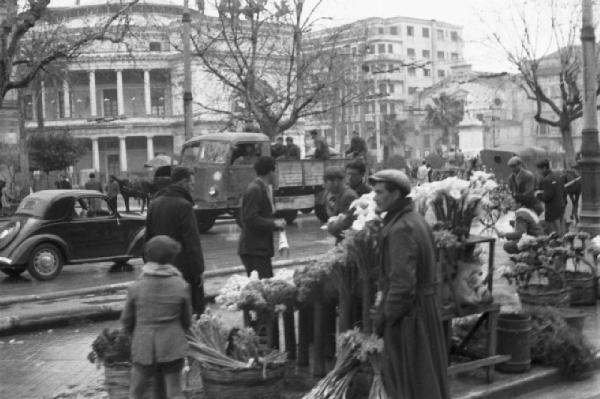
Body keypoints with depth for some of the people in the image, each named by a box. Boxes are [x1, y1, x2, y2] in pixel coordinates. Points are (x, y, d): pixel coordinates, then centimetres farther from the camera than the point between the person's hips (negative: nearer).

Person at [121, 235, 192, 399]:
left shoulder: (136, 287, -7)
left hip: (143, 348, 0)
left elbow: (126, 320, 2)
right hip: (173, 348, 0)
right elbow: (186, 320, 2)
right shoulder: (181, 286, -7)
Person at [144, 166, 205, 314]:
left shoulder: (155, 203, 10)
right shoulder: (184, 206, -14)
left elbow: (148, 237, 17)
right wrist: (198, 270, -12)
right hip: (183, 268, -7)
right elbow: (192, 242, -17)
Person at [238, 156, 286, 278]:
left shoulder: (264, 188, 17)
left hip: (261, 248, 10)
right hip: (254, 250, -10)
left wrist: (276, 223, 9)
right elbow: (251, 219, -21)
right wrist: (274, 224, -14)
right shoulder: (254, 190, -15)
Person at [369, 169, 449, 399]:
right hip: (426, 305, 10)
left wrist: (383, 317, -15)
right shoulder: (417, 220, 9)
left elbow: (402, 281, -26)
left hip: (409, 312, -10)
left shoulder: (401, 229, -22)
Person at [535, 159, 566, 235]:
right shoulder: (558, 176, 10)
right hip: (561, 207, 9)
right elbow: (564, 191, 15)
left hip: (552, 209, -9)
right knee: (561, 231, 14)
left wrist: (538, 195, -5)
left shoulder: (547, 180, -18)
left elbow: (547, 196, -21)